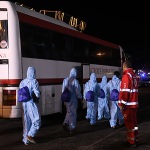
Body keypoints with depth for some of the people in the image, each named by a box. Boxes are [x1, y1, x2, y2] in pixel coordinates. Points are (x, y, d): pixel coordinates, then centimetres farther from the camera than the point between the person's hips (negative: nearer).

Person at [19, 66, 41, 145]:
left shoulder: (22, 82, 8)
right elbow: (37, 94, -16)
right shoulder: (34, 81, -12)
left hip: (24, 104, 7)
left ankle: (26, 140, 17)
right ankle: (30, 135, -4)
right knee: (37, 121, 3)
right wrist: (37, 96, 4)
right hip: (32, 104, -7)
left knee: (26, 122, 12)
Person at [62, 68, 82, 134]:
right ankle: (72, 128, 11)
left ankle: (65, 123, 3)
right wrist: (80, 97, 7)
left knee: (69, 112, 20)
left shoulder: (65, 80, 4)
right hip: (73, 99, -5)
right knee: (73, 114, 5)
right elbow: (77, 91, -11)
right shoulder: (75, 81, -15)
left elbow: (63, 90, 10)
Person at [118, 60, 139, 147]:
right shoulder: (134, 76, 11)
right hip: (134, 103, 8)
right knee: (134, 122, 15)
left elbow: (124, 91, -19)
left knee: (129, 123, -2)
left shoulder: (126, 75, -14)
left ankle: (132, 142, 2)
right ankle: (135, 140, 22)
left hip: (128, 104, -8)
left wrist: (121, 103, -15)